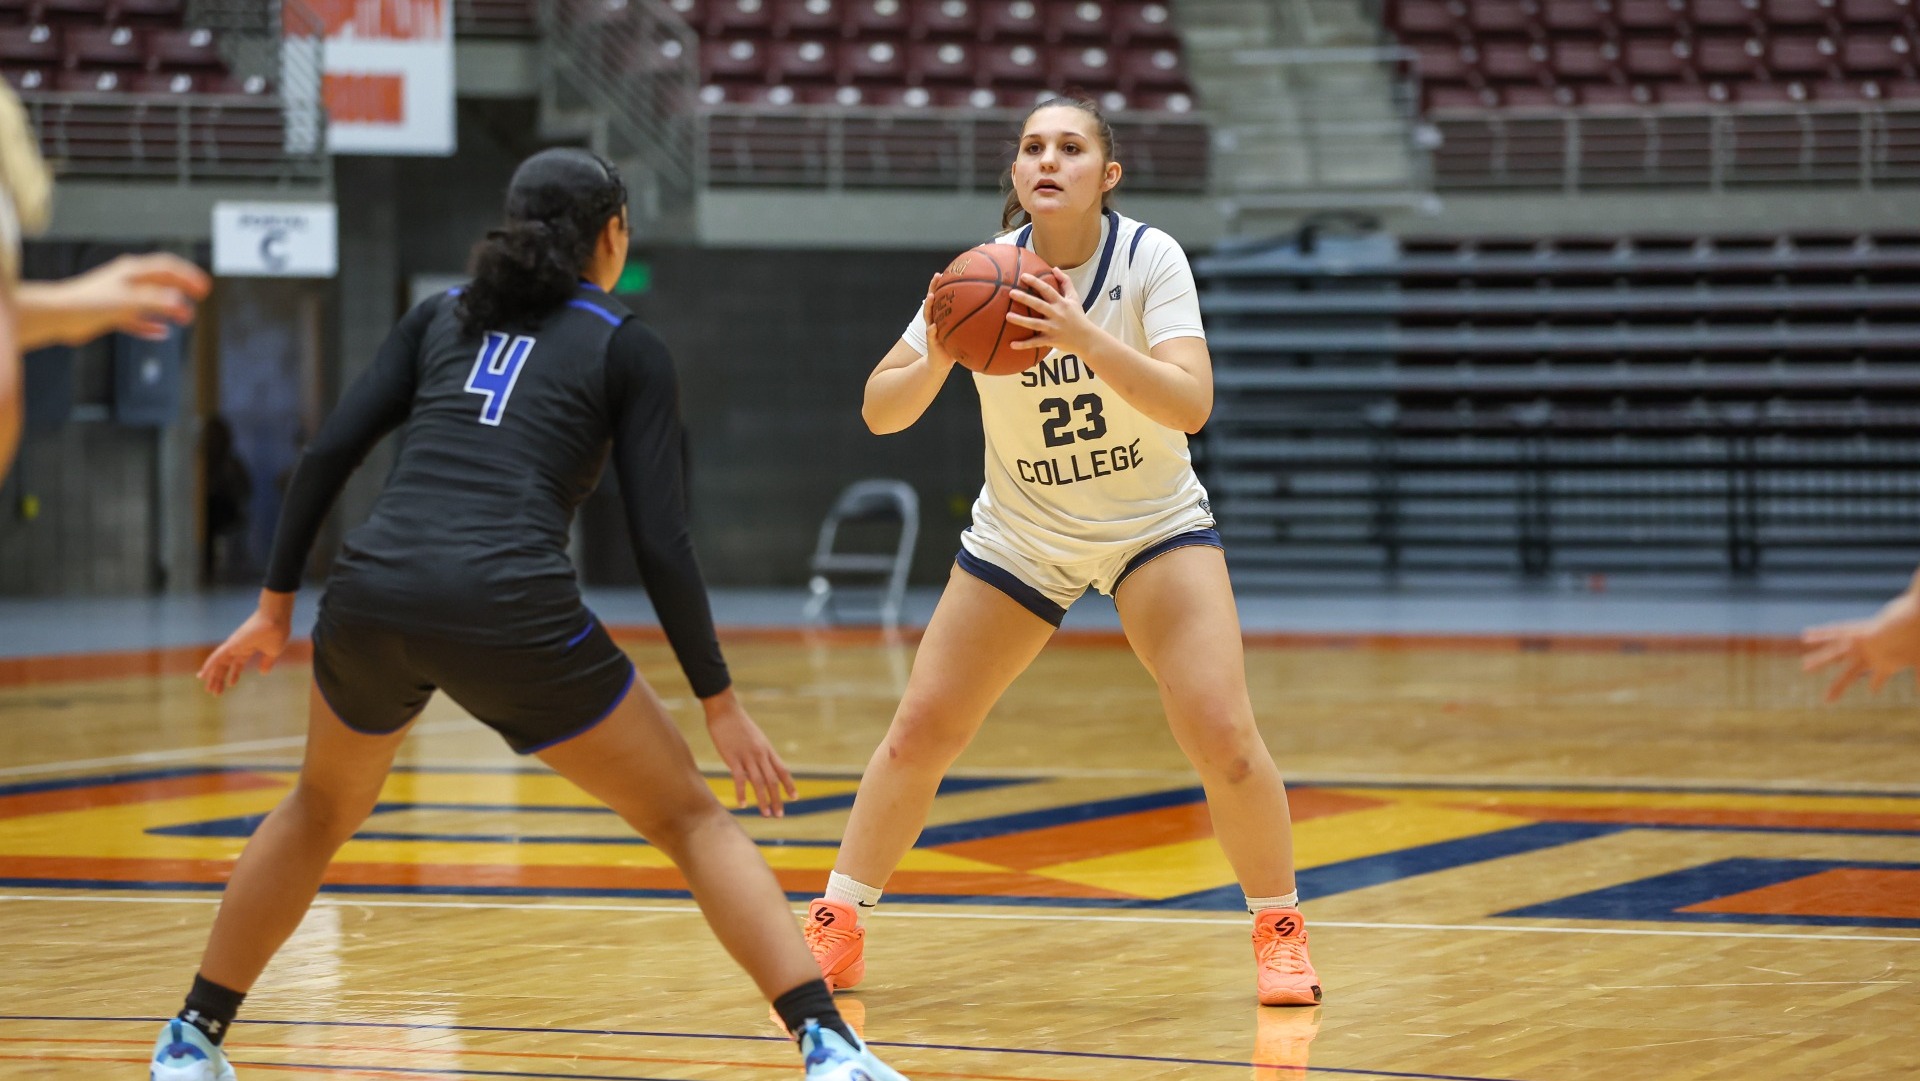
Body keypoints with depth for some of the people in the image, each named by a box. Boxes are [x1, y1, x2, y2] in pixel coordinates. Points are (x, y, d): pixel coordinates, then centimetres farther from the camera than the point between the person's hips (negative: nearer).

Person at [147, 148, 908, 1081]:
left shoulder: (444, 316, 23)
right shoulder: (627, 350, 12)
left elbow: (330, 451, 13)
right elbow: (659, 542, 4)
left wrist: (275, 605, 19)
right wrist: (719, 702, 9)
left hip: (372, 593, 4)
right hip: (510, 611, -4)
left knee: (321, 811, 32)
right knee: (687, 816, 10)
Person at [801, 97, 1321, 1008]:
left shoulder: (1149, 258, -19)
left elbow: (1191, 403, -31)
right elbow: (880, 411, -13)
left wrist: (1085, 338, -44)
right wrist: (935, 359, -34)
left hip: (1154, 524, -2)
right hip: (1020, 537, 2)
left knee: (1223, 737, -17)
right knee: (919, 733, -2)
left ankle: (1280, 931, 3)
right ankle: (835, 927, 15)